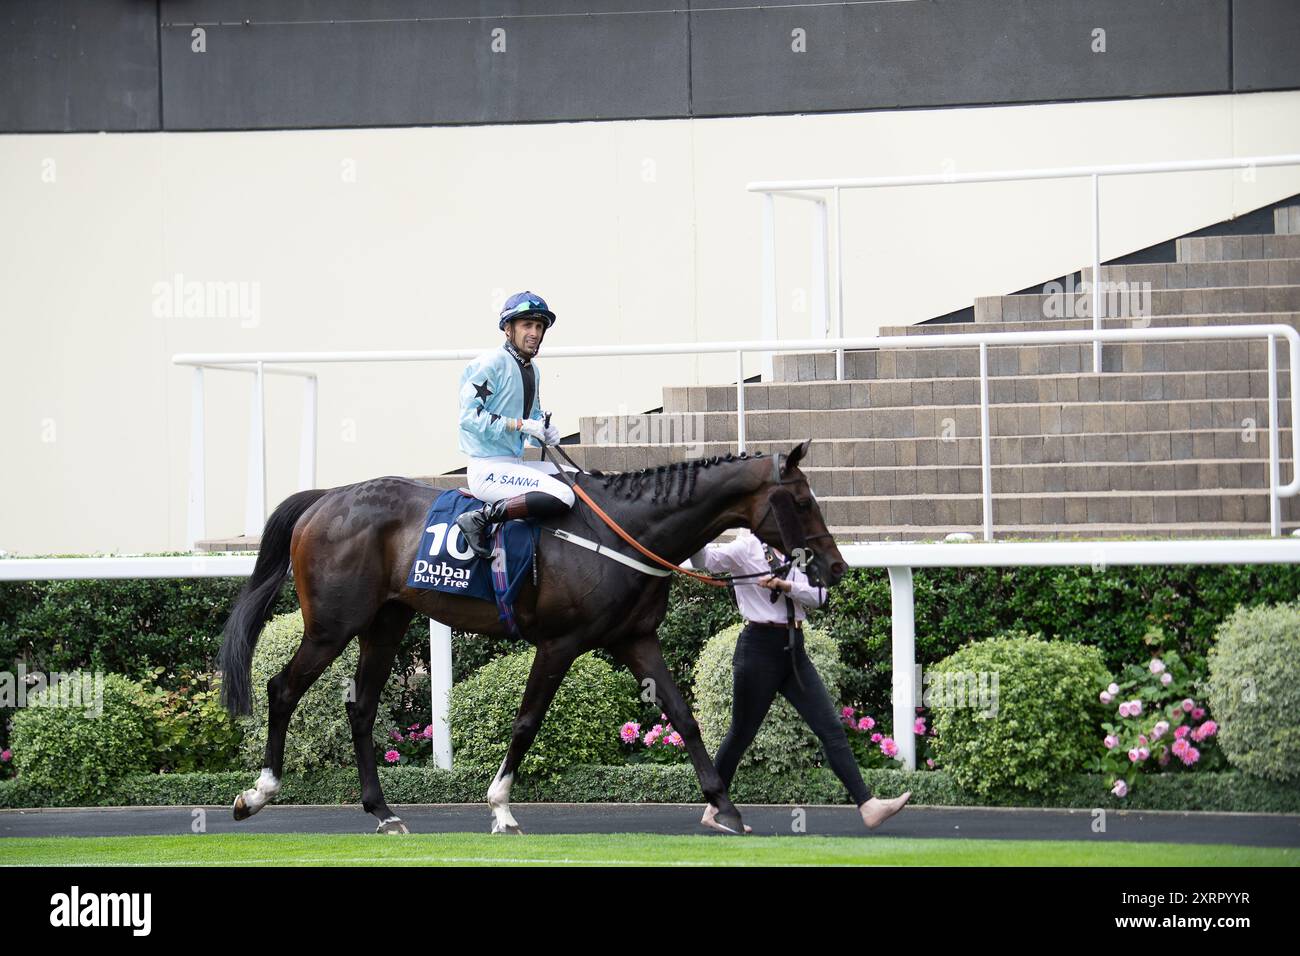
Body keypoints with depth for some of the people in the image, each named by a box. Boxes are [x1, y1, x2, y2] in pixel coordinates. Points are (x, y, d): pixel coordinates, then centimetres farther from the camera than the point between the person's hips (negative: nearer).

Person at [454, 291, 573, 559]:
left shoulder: (532, 370, 15)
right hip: (489, 469, -10)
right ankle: (481, 518, -21)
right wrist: (520, 425, -22)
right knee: (562, 497, -25)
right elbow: (470, 416, -21)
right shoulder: (492, 363, -13)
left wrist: (545, 430, 5)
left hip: (515, 463, 10)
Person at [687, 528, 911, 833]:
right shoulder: (746, 549, -5)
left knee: (831, 727, -2)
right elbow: (704, 560, -19)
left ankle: (868, 806, -7)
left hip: (794, 650, 6)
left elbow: (818, 595, 0)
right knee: (742, 733, 3)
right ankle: (714, 808, 18)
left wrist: (785, 586, -17)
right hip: (760, 647, -6)